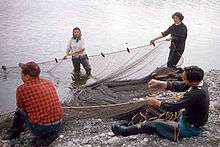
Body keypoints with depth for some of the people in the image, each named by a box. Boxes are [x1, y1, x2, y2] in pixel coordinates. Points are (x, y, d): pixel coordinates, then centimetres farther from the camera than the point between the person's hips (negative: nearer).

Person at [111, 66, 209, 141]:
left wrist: (157, 103, -13)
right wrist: (159, 83, -6)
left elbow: (175, 106, -28)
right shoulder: (200, 83, -7)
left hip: (189, 129, -9)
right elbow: (179, 86, 1)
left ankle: (125, 131, 9)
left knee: (156, 124, -3)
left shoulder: (195, 94, -35)